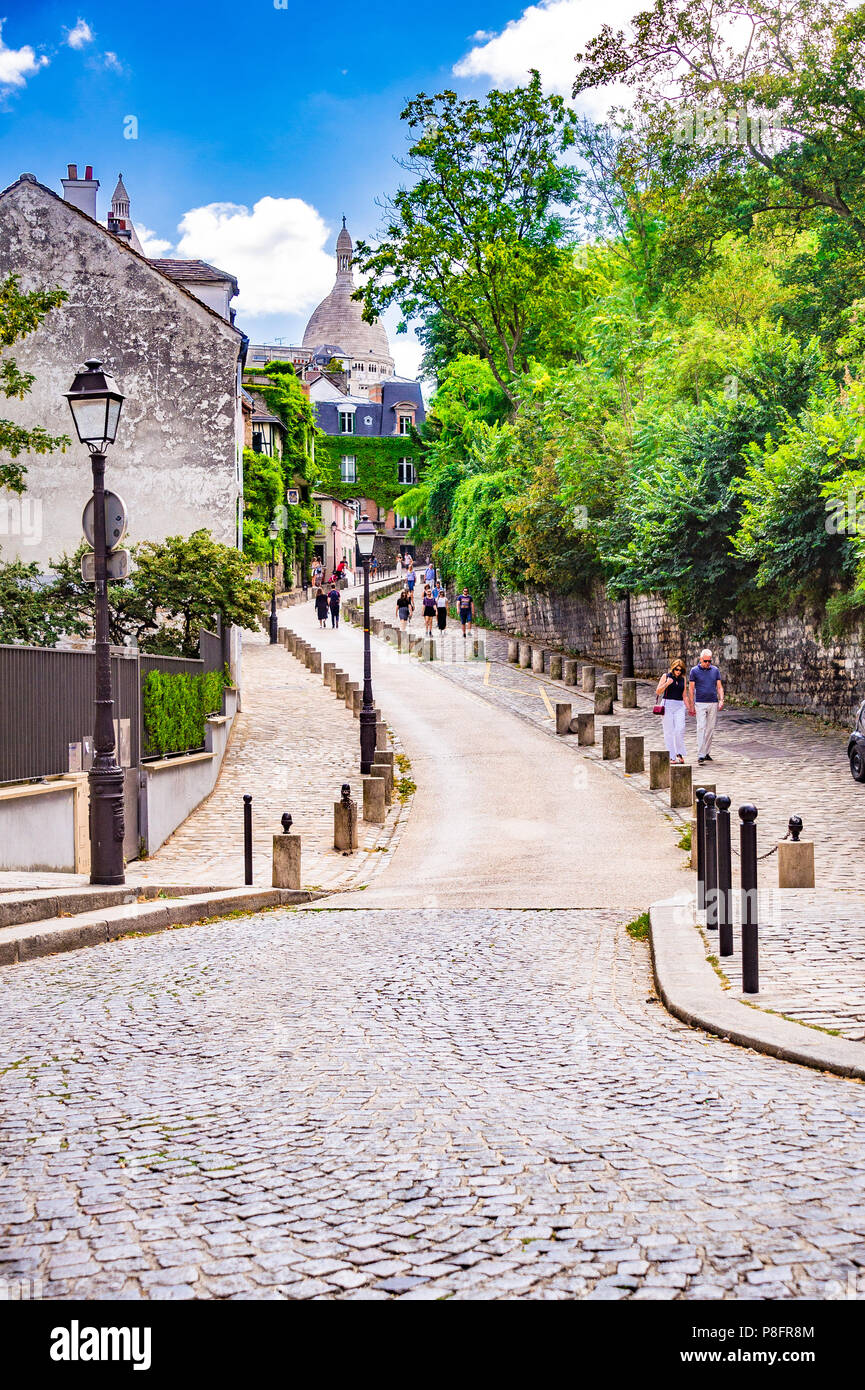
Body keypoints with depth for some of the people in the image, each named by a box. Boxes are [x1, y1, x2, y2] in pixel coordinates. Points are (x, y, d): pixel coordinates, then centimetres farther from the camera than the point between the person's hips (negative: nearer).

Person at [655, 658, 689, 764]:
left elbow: (684, 696, 17)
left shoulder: (682, 679, 12)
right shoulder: (666, 676, 2)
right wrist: (667, 684, -14)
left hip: (679, 706, 2)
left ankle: (680, 753, 2)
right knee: (669, 731, -2)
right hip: (667, 705, -2)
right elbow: (658, 692, -1)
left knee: (680, 730, -12)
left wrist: (689, 708, 11)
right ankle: (671, 757, 2)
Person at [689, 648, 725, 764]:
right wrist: (692, 705, -3)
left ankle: (707, 753, 15)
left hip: (713, 703, 3)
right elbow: (691, 689, 1)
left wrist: (721, 700, -6)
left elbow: (719, 687, 9)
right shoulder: (694, 671, 0)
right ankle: (700, 755, -16)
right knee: (701, 727, -12)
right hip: (700, 703, -3)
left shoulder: (715, 670, 9)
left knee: (711, 729, 5)